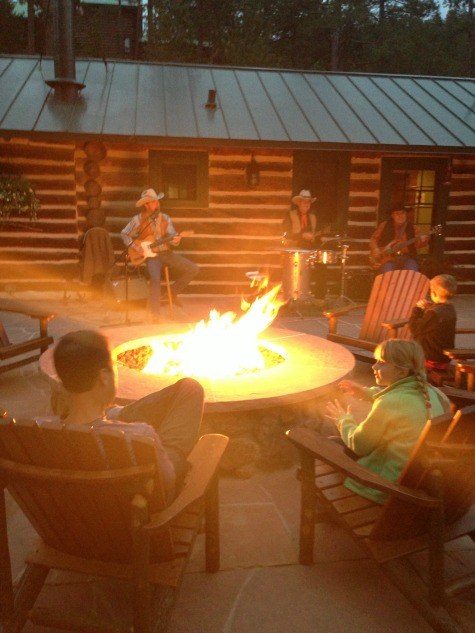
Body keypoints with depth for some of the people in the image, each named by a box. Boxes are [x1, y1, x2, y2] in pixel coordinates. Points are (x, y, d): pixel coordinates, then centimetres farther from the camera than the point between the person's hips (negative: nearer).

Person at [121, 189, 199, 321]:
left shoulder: (165, 218, 8)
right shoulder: (138, 219, -1)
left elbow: (172, 237, 3)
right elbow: (124, 234, 4)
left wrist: (175, 240, -21)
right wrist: (134, 246, -10)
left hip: (166, 253, 4)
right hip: (151, 255, -4)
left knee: (193, 269, -7)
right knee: (155, 279, -32)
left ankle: (173, 292, 9)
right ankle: (155, 315, -26)